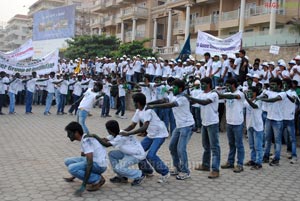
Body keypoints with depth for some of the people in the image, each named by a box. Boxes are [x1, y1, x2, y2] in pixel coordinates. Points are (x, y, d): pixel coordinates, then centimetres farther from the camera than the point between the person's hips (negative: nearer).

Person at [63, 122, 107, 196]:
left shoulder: (86, 141, -22)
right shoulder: (83, 139, 9)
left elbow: (90, 163, -29)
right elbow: (83, 156, 22)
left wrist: (83, 185, -29)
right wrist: (73, 177, 30)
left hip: (99, 165, -10)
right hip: (93, 161, 10)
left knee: (71, 168, -24)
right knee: (68, 161, 8)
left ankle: (98, 180, -10)